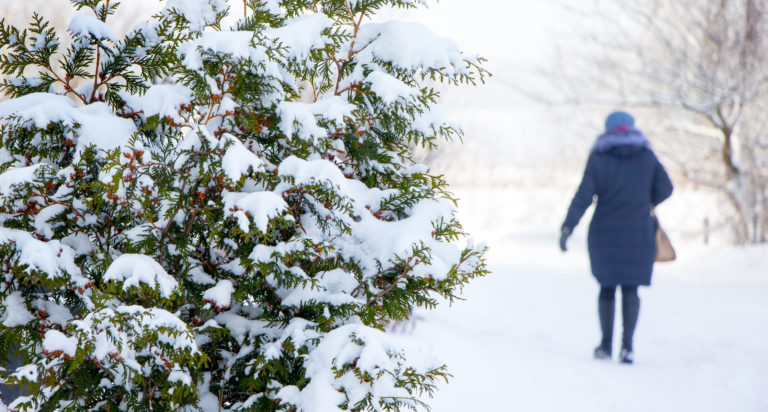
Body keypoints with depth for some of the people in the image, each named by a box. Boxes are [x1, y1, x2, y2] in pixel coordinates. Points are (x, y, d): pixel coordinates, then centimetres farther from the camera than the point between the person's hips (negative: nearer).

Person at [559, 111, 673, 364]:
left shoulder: (598, 158, -2)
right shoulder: (646, 156, 3)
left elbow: (584, 195, -10)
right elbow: (665, 188, 2)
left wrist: (567, 227, -13)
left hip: (605, 232, 0)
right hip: (638, 234, 0)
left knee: (607, 286, 13)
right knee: (630, 289, 5)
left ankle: (606, 344, 15)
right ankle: (627, 344, -8)